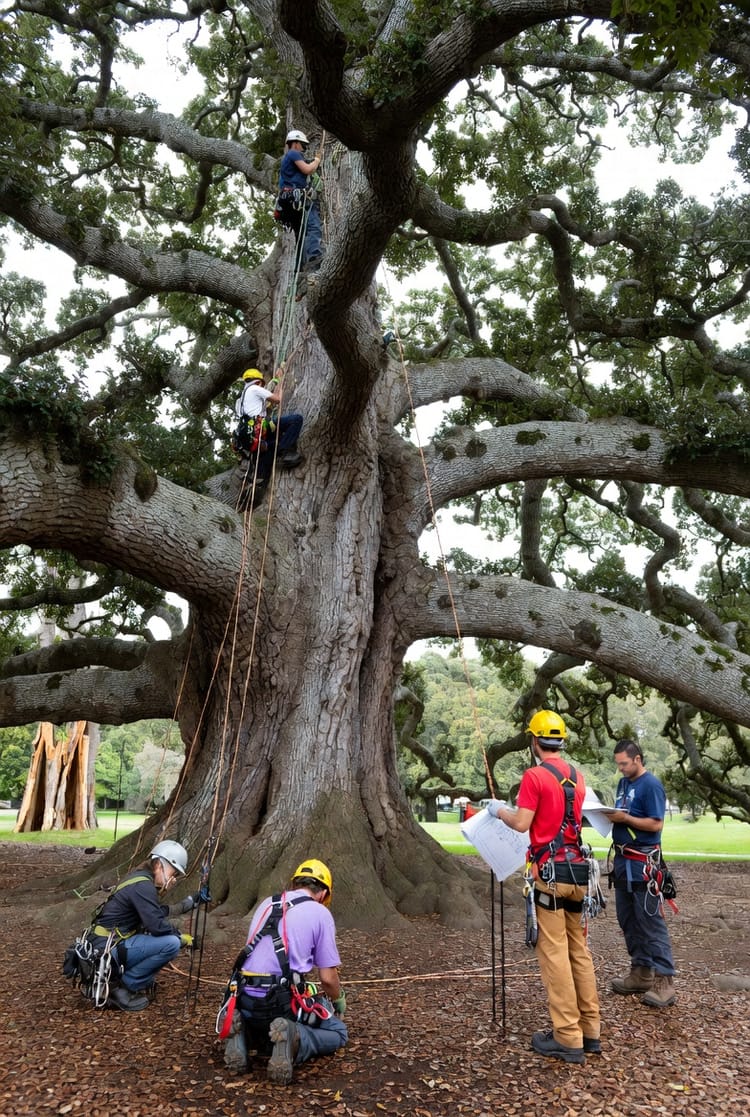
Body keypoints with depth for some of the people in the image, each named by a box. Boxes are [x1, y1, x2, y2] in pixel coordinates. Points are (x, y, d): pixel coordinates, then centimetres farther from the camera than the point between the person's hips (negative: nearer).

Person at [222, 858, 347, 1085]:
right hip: (282, 1001, -5)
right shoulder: (320, 913, -2)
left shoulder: (266, 904, 15)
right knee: (338, 1032, 17)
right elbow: (328, 978, -1)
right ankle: (292, 1040, -13)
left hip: (246, 1000, 6)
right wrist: (338, 1000, 22)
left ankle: (244, 1035, 3)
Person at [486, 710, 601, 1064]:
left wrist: (500, 810, 5)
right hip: (577, 869, 7)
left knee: (554, 952, 0)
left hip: (550, 871, -7)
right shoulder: (576, 777, 10)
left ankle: (567, 1038, 4)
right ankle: (591, 1031, 20)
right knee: (579, 950, 14)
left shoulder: (535, 776, -11)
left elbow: (522, 824, -14)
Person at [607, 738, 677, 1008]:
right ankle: (641, 972, 24)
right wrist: (610, 815, -3)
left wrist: (624, 818, -22)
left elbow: (656, 824, -18)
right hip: (623, 860, 9)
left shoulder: (651, 785, -14)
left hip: (643, 863, -9)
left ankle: (664, 981, 1)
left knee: (651, 922, -5)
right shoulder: (623, 783, 11)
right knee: (628, 920, 14)